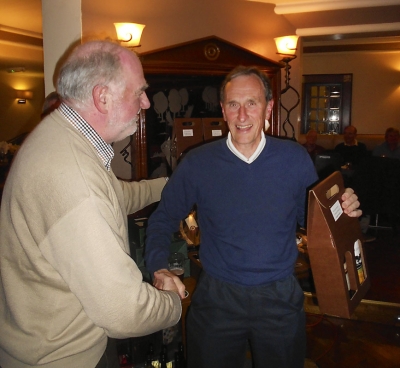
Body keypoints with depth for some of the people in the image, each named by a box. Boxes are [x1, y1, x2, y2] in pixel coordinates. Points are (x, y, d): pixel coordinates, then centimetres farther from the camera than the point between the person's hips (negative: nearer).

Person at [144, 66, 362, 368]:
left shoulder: (295, 159, -6)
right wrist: (159, 269, -14)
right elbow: (163, 219, 1)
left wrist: (344, 210, -15)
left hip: (280, 298, 1)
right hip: (216, 299, 0)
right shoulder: (197, 164, -8)